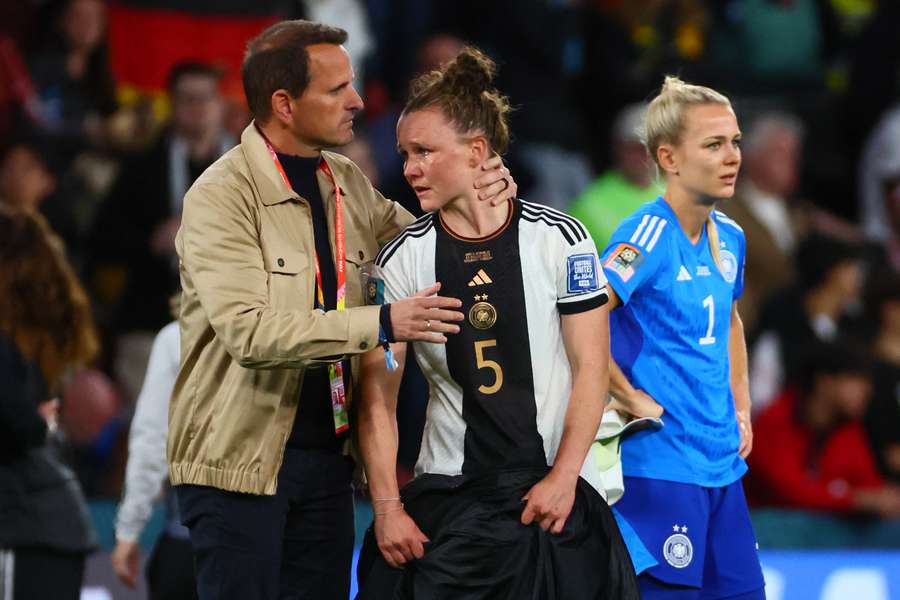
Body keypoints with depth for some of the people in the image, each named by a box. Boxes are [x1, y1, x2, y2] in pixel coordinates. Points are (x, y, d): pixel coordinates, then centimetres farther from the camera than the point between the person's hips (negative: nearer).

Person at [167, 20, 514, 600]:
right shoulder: (220, 198, -14)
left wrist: (482, 195, 2)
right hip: (239, 459, -7)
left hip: (326, 453, 7)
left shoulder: (348, 184, 9)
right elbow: (250, 332, -25)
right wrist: (382, 323, -30)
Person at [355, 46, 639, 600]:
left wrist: (563, 477, -8)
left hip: (552, 492, -1)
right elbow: (378, 397, 0)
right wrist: (387, 506, -8)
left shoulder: (560, 239, -3)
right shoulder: (402, 260, 0)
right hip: (445, 500, 1)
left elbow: (591, 368, -1)